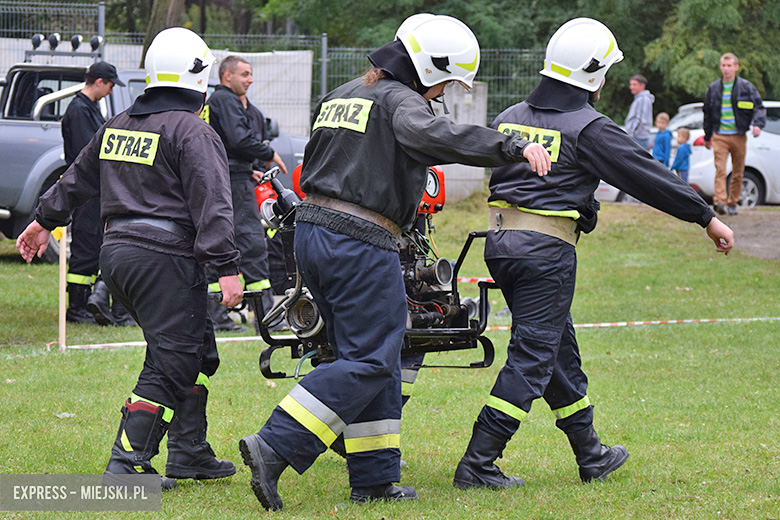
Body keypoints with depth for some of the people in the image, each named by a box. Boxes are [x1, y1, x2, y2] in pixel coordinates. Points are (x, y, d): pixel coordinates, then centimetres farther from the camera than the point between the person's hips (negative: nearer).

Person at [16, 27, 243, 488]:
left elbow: (77, 180, 26)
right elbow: (211, 206, -17)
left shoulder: (119, 126, 15)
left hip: (117, 254, 8)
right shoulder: (193, 133, -9)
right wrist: (228, 268, -19)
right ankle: (127, 463, -10)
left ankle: (189, 454, 21)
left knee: (197, 352, 18)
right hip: (165, 259, -8)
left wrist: (45, 222, 39)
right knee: (170, 363, -5)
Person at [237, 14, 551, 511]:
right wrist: (515, 148, -37)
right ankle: (274, 448, -15)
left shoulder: (339, 97, 19)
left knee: (371, 357, 15)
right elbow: (436, 135, -30)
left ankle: (375, 477, 14)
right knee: (370, 362, -6)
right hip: (362, 245, -9)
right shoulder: (400, 101, -10)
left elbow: (313, 163, 26)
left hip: (311, 229, 9)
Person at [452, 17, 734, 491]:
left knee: (559, 349, 18)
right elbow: (647, 176, -6)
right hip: (547, 252, -8)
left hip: (501, 243, 8)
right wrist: (707, 217, -1)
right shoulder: (588, 128, -8)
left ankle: (591, 455, 29)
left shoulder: (510, 118, 12)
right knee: (532, 359, -4)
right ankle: (477, 465, -9)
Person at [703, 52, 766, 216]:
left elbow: (759, 107, 2)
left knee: (738, 173, 4)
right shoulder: (713, 88, 10)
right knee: (720, 169, -15)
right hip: (719, 136, 0)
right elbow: (707, 113, 19)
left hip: (739, 136, 0)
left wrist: (758, 124, -18)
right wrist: (707, 136, 22)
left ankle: (732, 203, 15)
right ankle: (719, 200, -25)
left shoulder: (746, 87, 4)